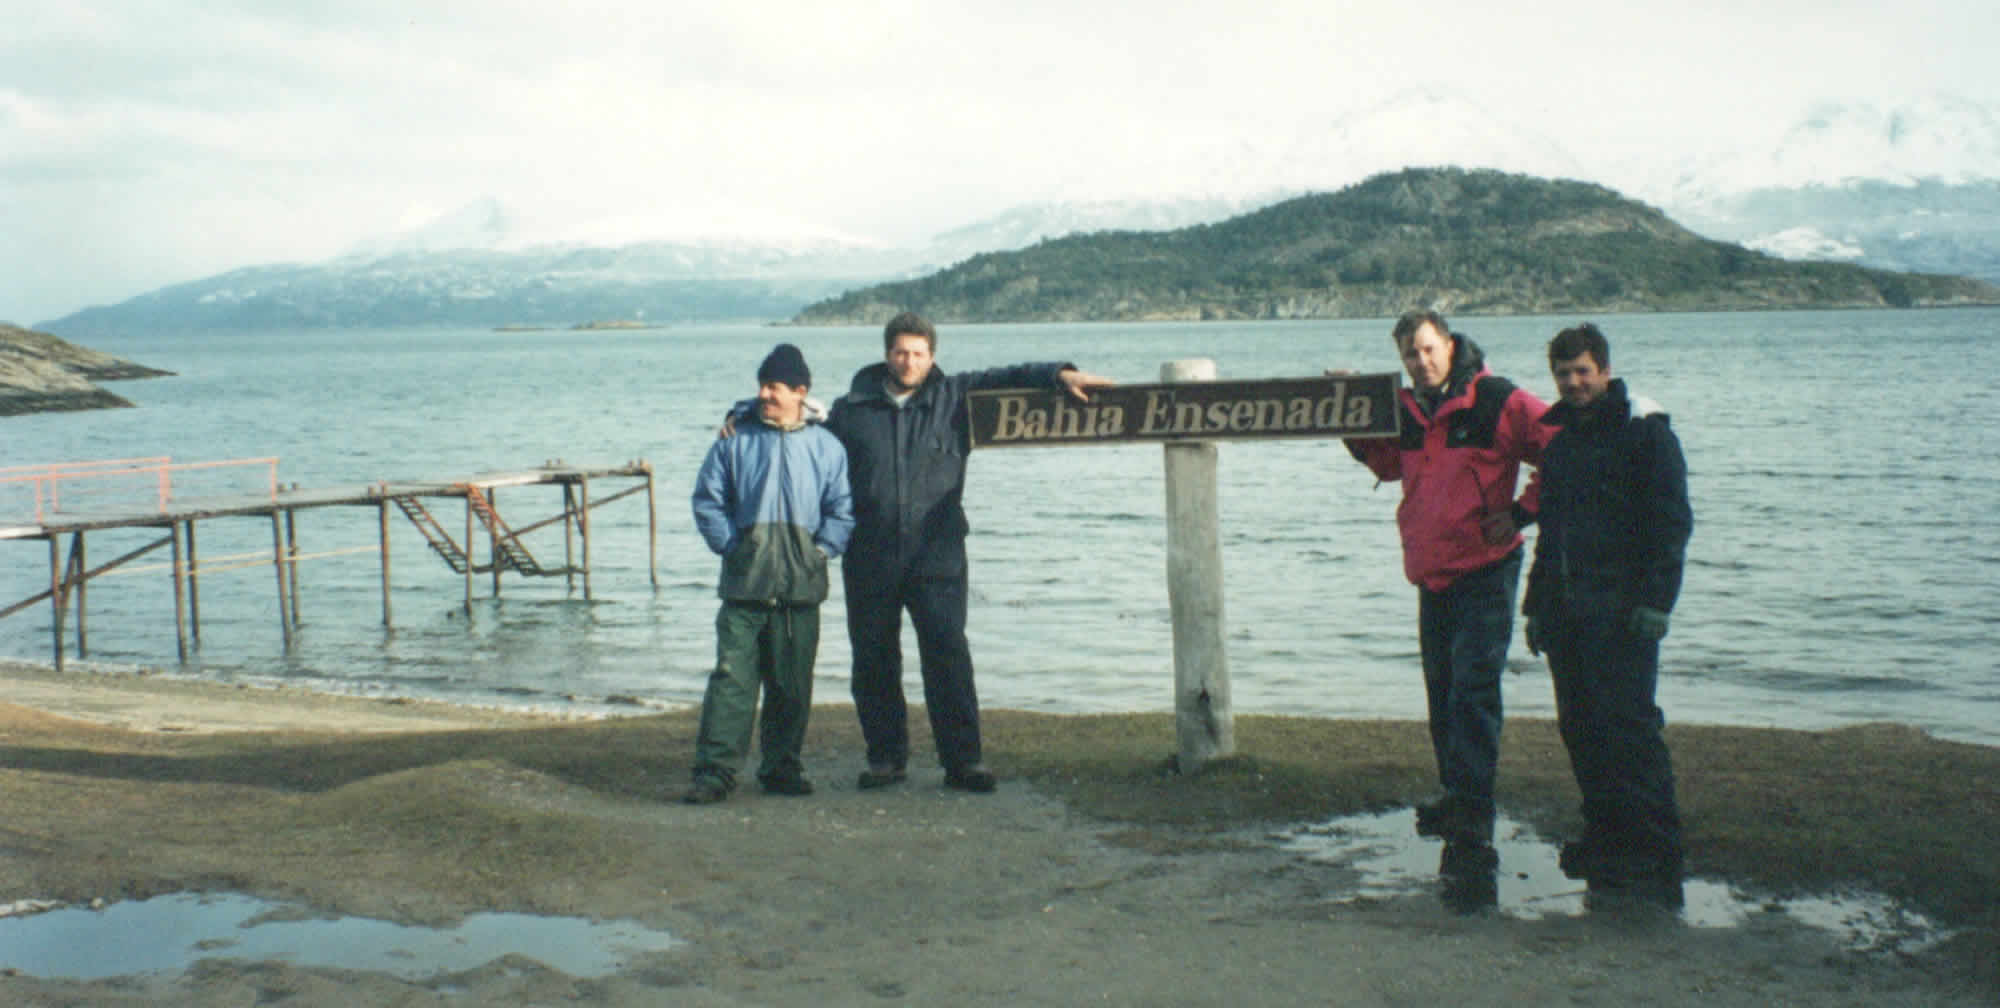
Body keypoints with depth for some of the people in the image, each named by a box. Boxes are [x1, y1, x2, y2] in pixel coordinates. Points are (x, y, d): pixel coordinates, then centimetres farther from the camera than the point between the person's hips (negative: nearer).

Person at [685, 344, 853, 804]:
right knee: (732, 676, -6)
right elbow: (708, 501, 8)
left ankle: (781, 767, 20)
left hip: (801, 585, 1)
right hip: (744, 583, -1)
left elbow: (842, 511, 7)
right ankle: (714, 769, -4)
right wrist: (729, 545, -3)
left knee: (792, 683, 8)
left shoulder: (825, 446, 6)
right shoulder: (735, 441, 5)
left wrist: (821, 550, -5)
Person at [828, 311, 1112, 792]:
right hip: (869, 561, 1)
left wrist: (1060, 375, -8)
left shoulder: (955, 398, 8)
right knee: (873, 662, 6)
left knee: (948, 658, -7)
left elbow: (1010, 378, 5)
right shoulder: (851, 410, 9)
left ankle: (963, 759, 0)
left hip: (936, 557, -1)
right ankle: (886, 757, 19)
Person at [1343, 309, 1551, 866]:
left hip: (1485, 573, -7)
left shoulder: (1497, 401, -10)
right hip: (1432, 574, 7)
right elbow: (1388, 463, 27)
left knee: (1472, 690, -13)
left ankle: (1471, 821, -14)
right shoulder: (1407, 410, 9)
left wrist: (1521, 512, -11)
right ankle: (1457, 799, 29)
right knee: (1442, 690, 15)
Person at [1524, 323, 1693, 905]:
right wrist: (1537, 603, 21)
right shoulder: (1561, 437, 19)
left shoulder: (1643, 429, -2)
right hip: (1566, 606, 7)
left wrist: (1654, 599, -17)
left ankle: (1656, 855, -7)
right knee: (1580, 726, 7)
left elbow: (1671, 520, -8)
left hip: (1621, 609, -7)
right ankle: (1606, 839, 17)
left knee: (1628, 723, -11)